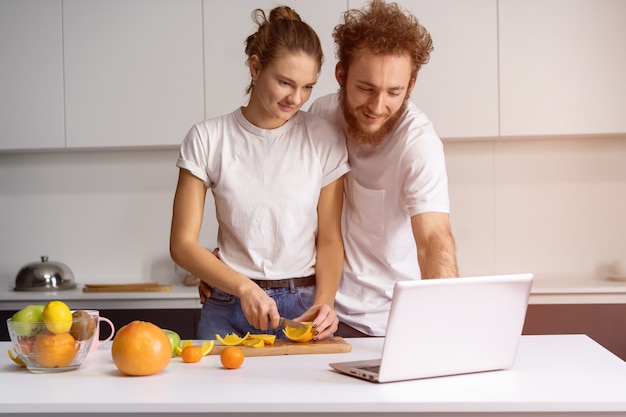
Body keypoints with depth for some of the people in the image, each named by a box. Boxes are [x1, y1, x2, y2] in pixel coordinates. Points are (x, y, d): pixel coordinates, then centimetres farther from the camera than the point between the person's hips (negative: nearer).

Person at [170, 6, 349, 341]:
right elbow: (182, 243, -3)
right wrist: (244, 287, -16)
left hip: (303, 306, 0)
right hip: (228, 310, 0)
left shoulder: (325, 139, 0)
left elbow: (329, 240, 3)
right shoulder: (208, 138, -1)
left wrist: (324, 302, -14)